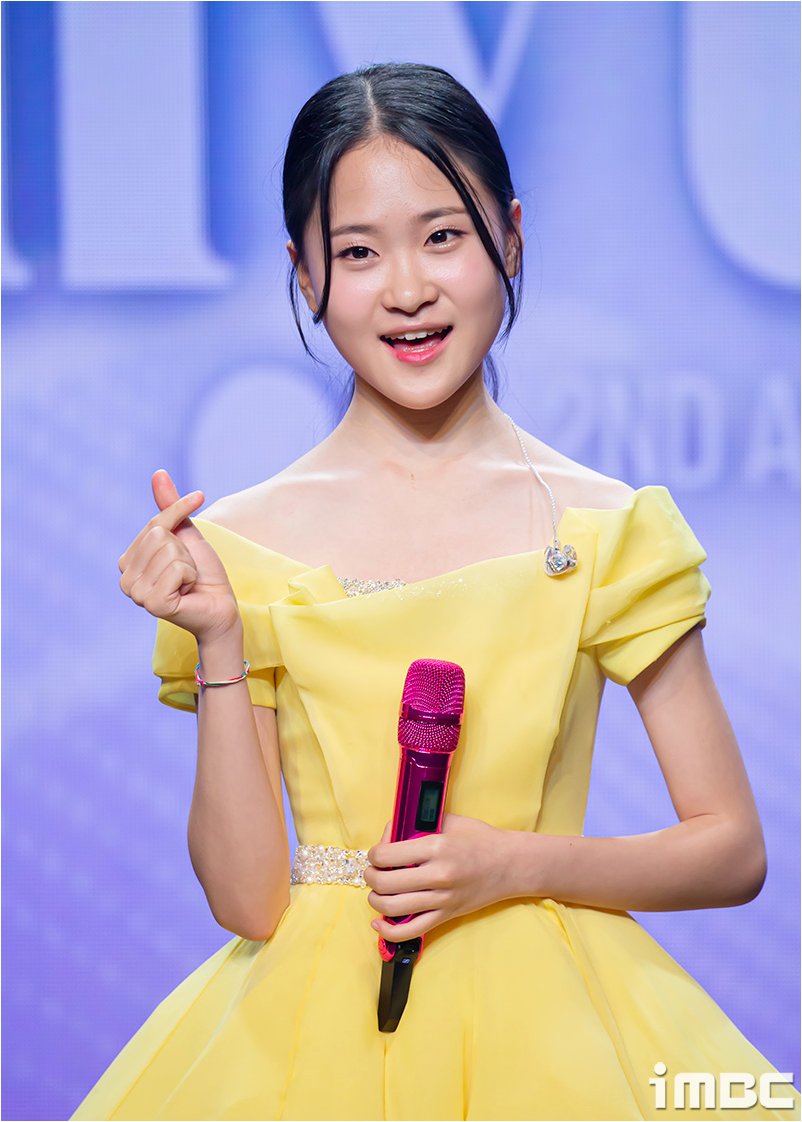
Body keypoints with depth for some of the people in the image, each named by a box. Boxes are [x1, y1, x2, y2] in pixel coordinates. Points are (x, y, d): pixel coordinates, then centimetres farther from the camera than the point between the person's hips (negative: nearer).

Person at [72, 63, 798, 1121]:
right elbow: (247, 900, -5)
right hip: (316, 1026, 0)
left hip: (549, 1029, 1)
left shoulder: (610, 528, -2)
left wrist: (516, 862, -11)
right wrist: (218, 643, -13)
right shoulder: (239, 544, -2)